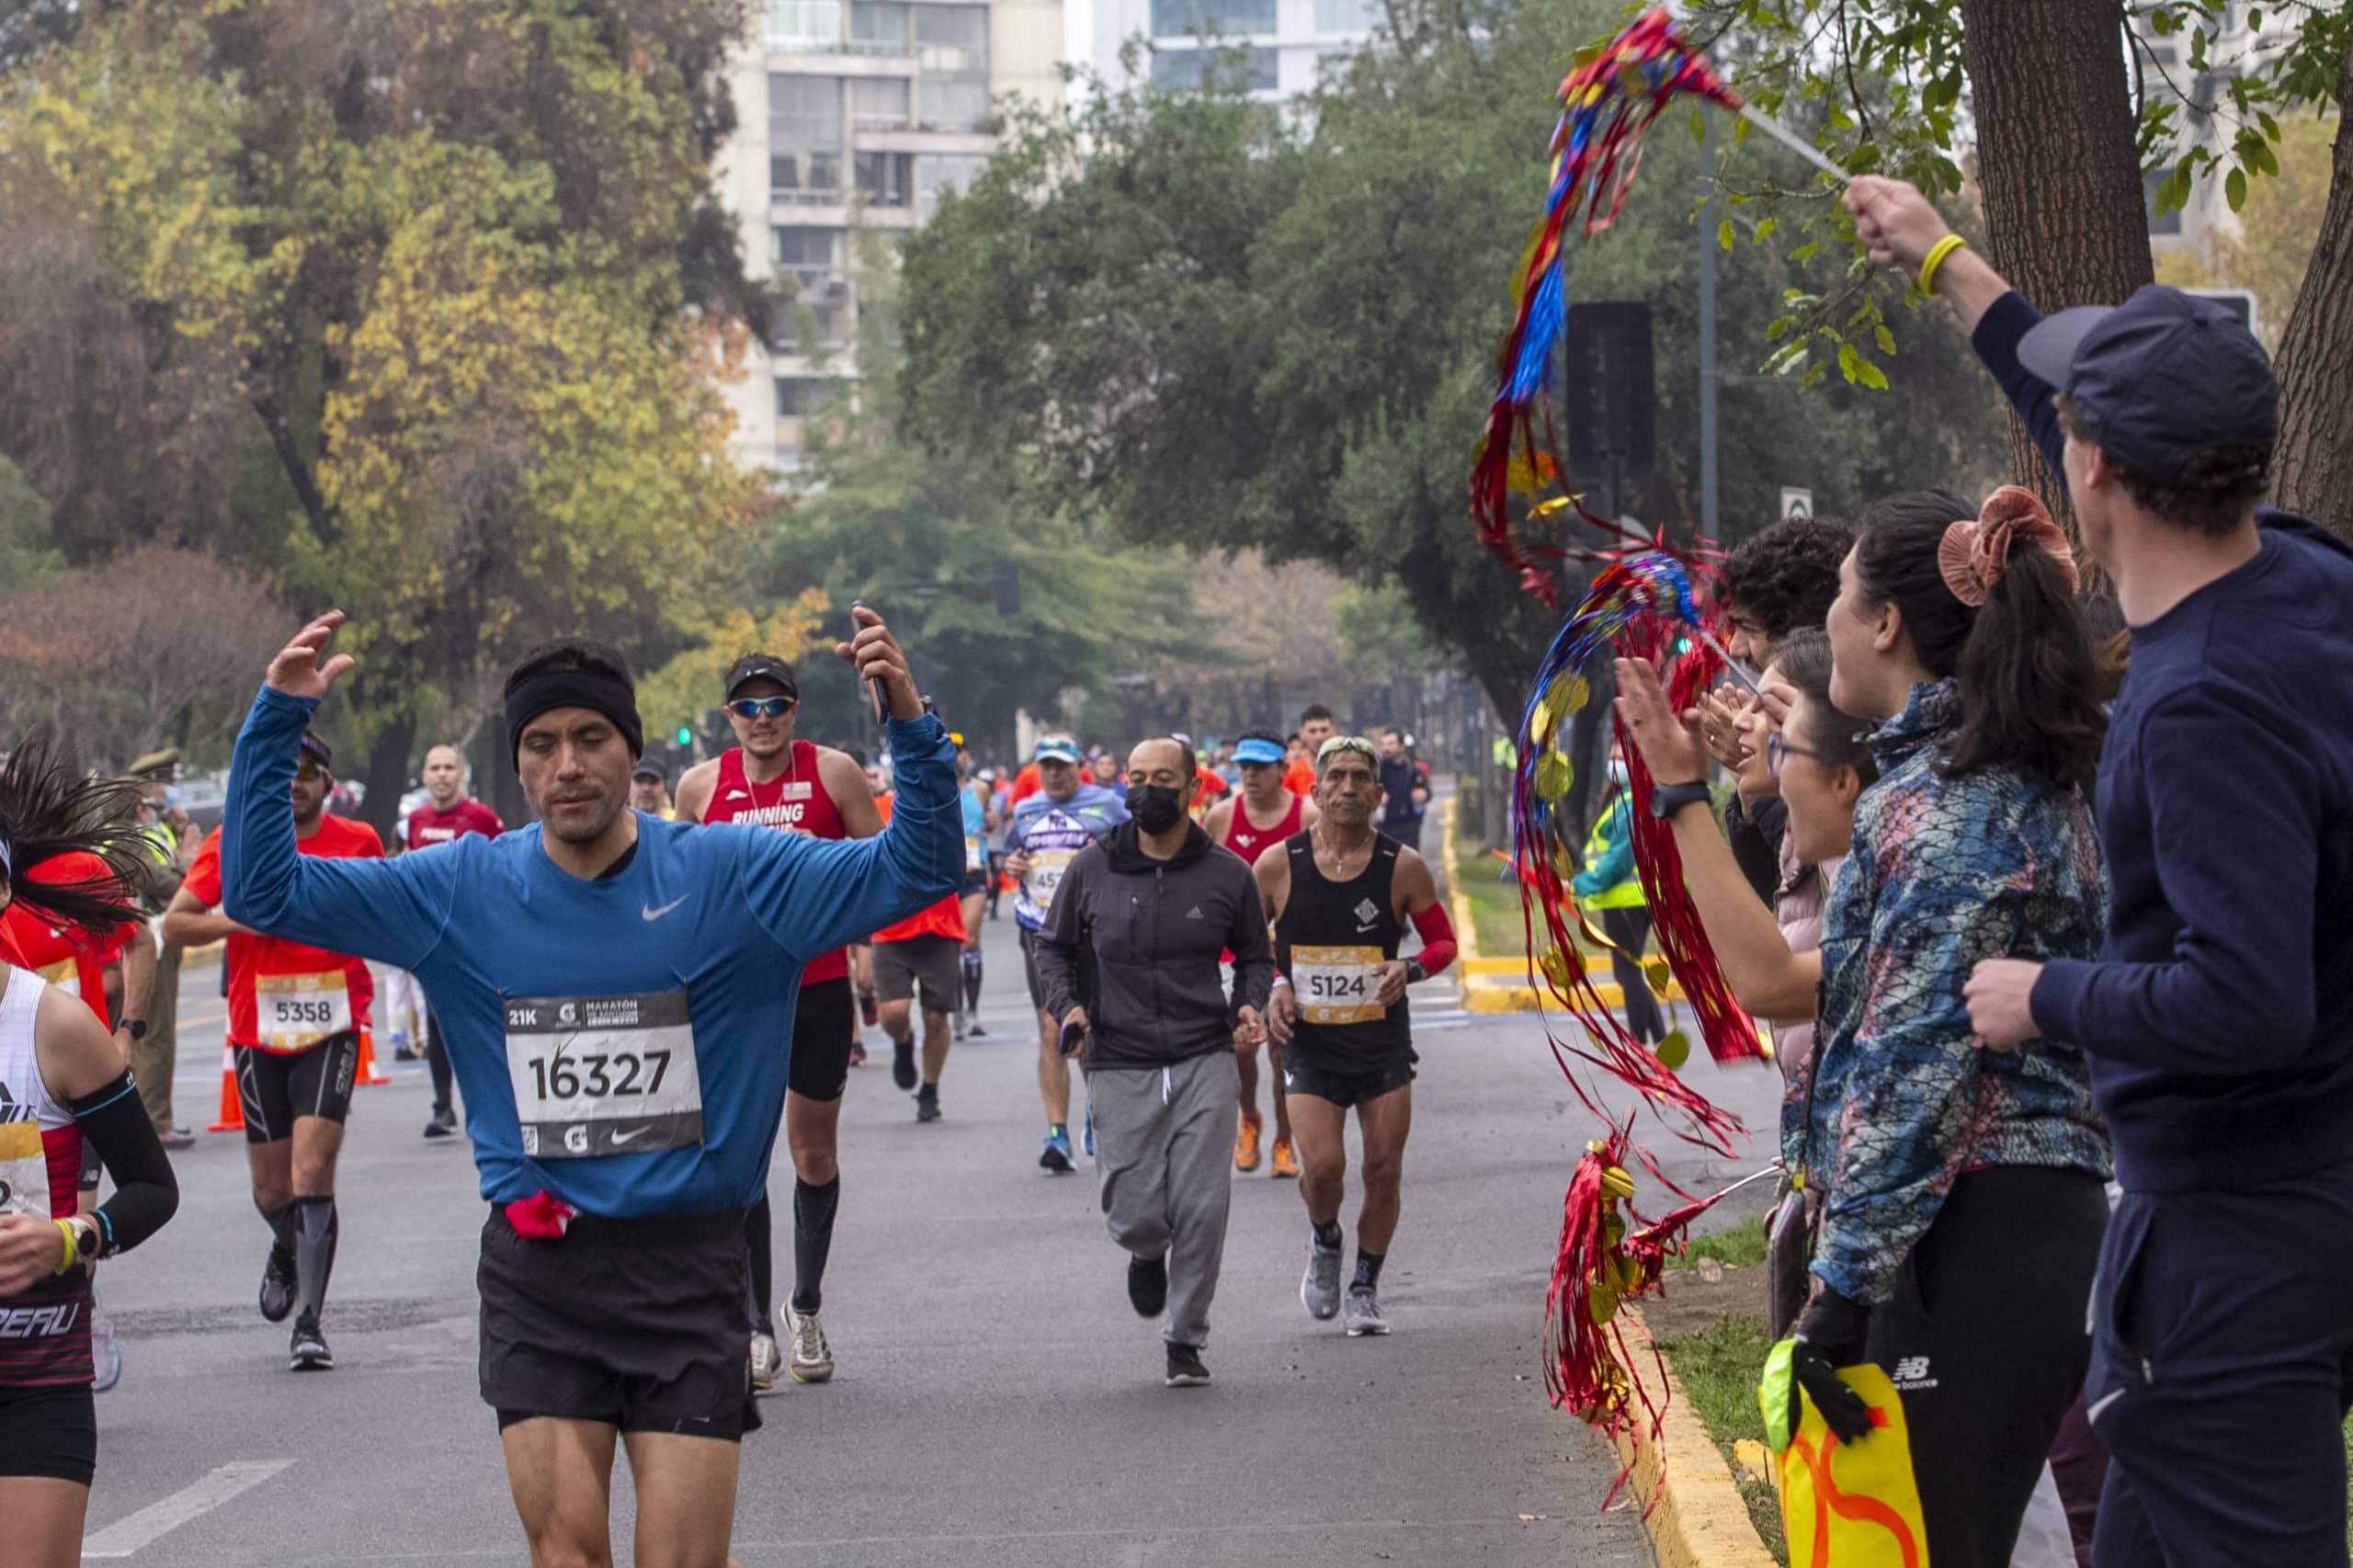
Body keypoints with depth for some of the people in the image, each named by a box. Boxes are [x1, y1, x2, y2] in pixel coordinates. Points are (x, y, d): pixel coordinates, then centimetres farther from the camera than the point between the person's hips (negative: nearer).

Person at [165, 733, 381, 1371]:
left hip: (331, 1030, -1)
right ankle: (287, 1250, 45)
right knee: (272, 1188, 10)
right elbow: (174, 923, 1)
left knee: (312, 1172, -15)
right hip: (258, 1031, 1)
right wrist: (243, 920, -15)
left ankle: (310, 1321, -10)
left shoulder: (359, 841, 2)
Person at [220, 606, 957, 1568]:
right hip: (538, 1270, 1)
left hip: (690, 1270, -1)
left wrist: (910, 726, -21)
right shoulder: (463, 890, 2)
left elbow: (916, 872, -5)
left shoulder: (730, 875, -2)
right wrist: (276, 722, -8)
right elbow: (262, 890, 3)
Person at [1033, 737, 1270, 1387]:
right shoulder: (1091, 868, 3)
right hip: (1120, 1066, 0)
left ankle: (1186, 1340, 11)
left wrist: (1250, 1004, -2)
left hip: (1205, 1063, 0)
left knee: (1202, 1210, -7)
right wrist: (1066, 1005, -3)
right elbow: (1054, 946, 15)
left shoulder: (1227, 873, 4)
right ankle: (1148, 1256, 34)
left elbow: (1254, 956, 17)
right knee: (1134, 1214, -4)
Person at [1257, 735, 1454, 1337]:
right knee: (1323, 1166, -15)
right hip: (1310, 1042, -1)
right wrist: (1273, 986, -7)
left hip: (1384, 1043, 1)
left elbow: (1444, 941, 6)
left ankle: (1365, 1291, 20)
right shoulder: (1278, 864, -5)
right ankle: (1324, 1244, 18)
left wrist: (1409, 969, -15)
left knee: (1384, 1169, 1)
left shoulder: (1403, 867, -5)